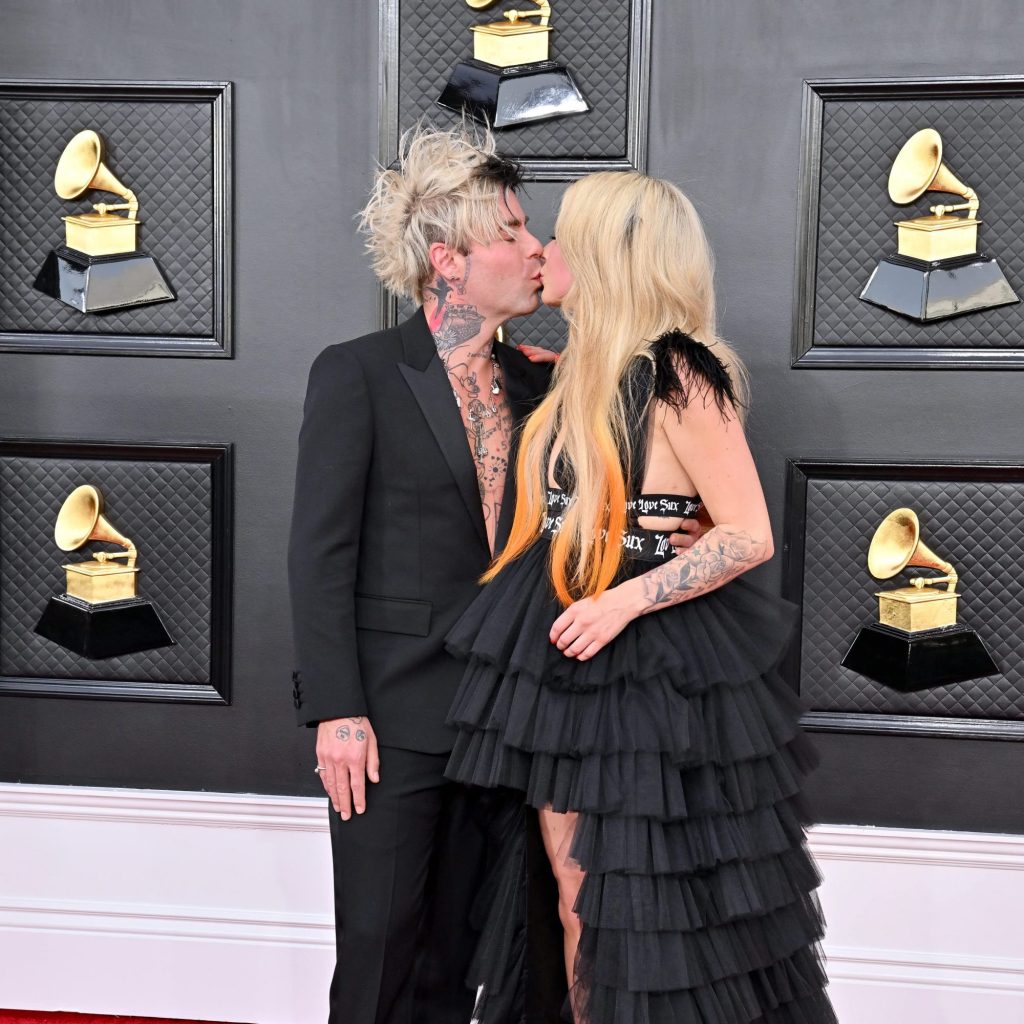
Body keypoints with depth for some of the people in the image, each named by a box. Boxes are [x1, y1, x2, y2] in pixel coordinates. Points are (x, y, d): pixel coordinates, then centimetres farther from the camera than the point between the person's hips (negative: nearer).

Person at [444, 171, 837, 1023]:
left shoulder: (677, 373, -14)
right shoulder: (582, 372, 11)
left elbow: (750, 536, -17)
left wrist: (625, 604, -22)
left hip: (652, 672, -8)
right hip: (571, 665, 8)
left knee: (657, 921, 2)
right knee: (579, 911, 13)